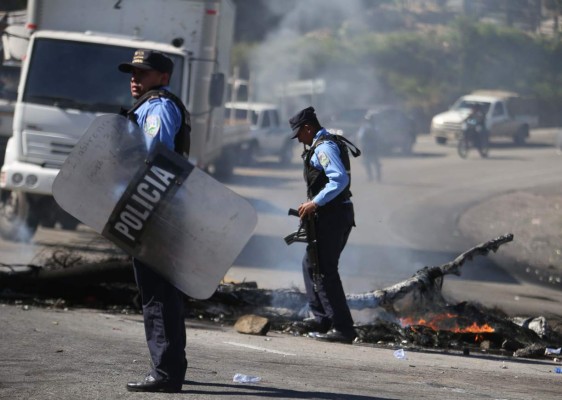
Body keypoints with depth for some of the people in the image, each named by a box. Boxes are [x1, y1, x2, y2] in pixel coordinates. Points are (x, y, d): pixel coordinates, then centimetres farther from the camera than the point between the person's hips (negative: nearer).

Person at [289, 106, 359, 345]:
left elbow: (339, 179, -27)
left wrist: (315, 203, -23)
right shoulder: (328, 144, 18)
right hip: (340, 214, 11)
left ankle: (342, 327, -9)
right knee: (311, 264, 19)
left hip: (331, 215, -11)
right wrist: (314, 205, 15)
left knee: (324, 270, -8)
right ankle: (322, 318, 22)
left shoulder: (323, 148, -14)